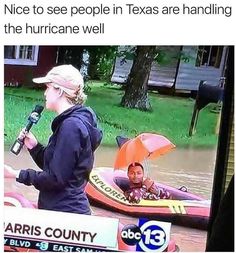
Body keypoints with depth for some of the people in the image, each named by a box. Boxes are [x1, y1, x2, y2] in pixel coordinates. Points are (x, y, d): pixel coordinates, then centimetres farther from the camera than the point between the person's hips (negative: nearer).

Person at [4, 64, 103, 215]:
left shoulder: (71, 126, -19)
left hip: (66, 212, -9)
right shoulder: (70, 122, 12)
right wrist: (34, 146, 2)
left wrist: (18, 174, -12)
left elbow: (56, 179, -20)